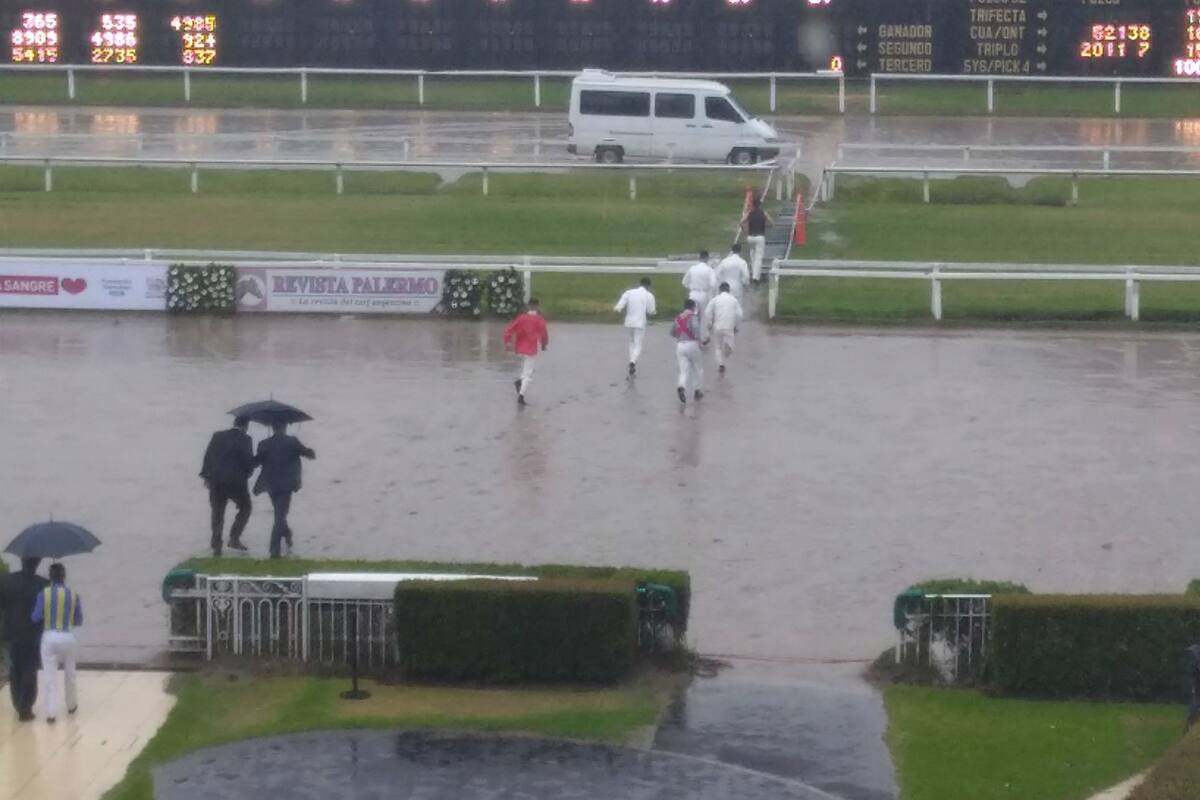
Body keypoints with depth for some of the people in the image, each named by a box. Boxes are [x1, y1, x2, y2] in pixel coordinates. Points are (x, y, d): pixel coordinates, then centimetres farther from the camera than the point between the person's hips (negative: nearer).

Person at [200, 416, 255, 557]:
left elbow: (208, 456, 3)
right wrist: (246, 473, 11)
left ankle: (216, 546, 8)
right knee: (245, 508, 16)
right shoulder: (245, 440, -8)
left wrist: (206, 476, 8)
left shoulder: (218, 436, 4)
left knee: (217, 513, 11)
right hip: (237, 482, -4)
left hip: (217, 481, 4)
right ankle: (234, 538, 3)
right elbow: (249, 462, -9)